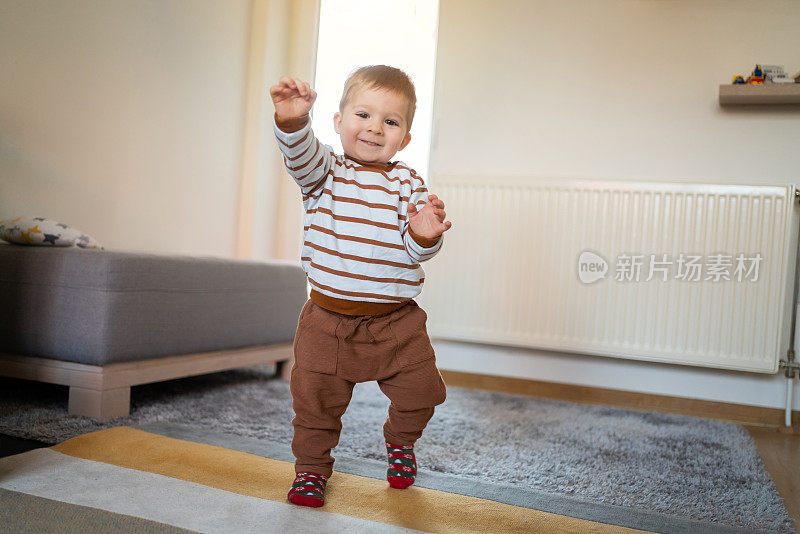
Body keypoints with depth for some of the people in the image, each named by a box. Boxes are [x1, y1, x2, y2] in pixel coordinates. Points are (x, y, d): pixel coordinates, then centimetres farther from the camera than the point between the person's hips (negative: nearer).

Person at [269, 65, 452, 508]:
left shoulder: (407, 183, -1)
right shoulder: (325, 172, -1)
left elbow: (414, 251, -9)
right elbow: (300, 154, -25)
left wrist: (424, 235, -32)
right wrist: (292, 120, -45)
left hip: (396, 321, 1)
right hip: (328, 318, 0)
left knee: (420, 392, 7)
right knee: (315, 399, 6)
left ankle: (400, 442, 40)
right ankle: (312, 465, 32)